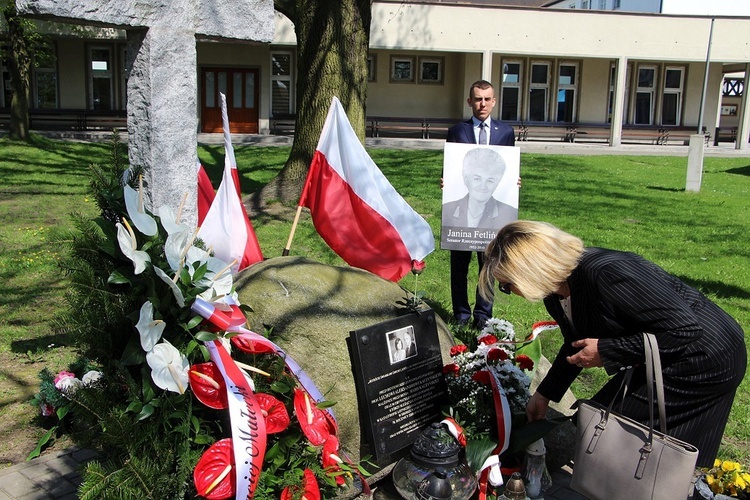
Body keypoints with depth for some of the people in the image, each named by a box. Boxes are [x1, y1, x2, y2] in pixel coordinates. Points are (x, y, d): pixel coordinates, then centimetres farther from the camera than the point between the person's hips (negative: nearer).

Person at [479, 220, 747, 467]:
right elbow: (576, 347, 16)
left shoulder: (606, 272, -34)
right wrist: (544, 394, 22)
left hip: (706, 359, -9)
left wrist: (606, 351, -26)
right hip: (665, 361, 9)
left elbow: (686, 329, -29)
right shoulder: (556, 293, -3)